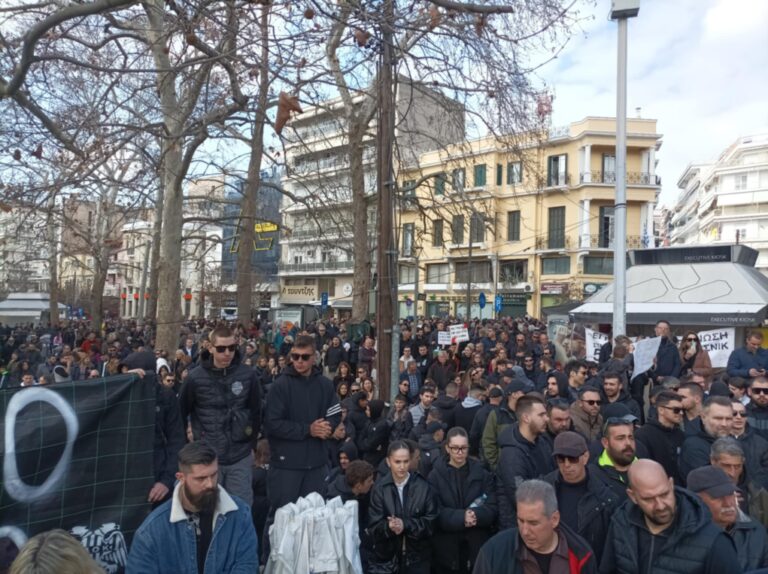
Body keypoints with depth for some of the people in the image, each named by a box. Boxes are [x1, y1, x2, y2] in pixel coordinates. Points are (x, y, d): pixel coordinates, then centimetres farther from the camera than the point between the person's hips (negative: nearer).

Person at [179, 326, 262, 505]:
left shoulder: (248, 375, -5)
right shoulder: (195, 377, -8)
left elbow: (256, 411, 5)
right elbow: (181, 412, 3)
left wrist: (252, 441, 7)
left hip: (240, 457, 0)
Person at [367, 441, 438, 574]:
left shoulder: (423, 486, -5)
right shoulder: (379, 488, -6)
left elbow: (431, 522, -5)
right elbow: (374, 526, -7)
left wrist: (405, 525, -20)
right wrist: (388, 526, -27)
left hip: (417, 557, 0)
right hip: (386, 557, 0)